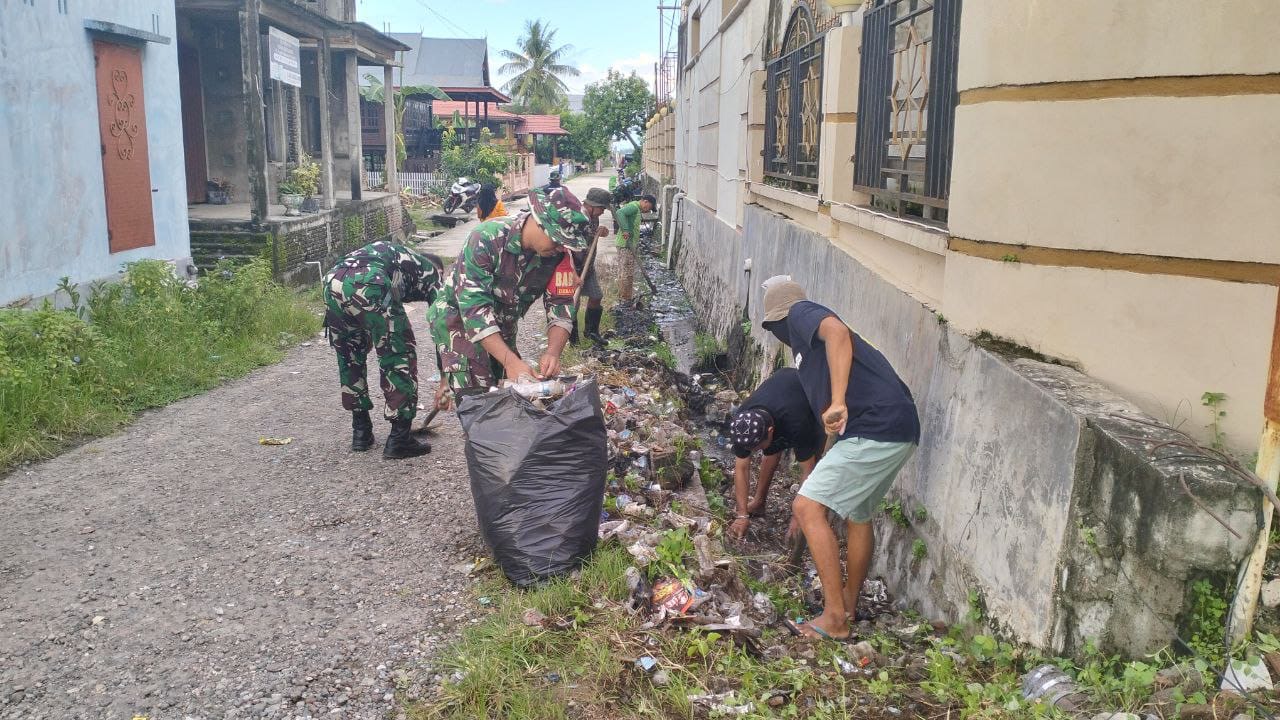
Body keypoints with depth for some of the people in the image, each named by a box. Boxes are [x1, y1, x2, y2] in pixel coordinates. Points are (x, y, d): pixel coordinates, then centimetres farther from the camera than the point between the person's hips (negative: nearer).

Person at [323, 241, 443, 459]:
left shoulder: (399, 255, 42)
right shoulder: (429, 269, 26)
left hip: (333, 280, 7)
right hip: (367, 286, -7)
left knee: (349, 357, 23)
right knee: (400, 355, 7)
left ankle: (361, 432, 31)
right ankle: (400, 439, 11)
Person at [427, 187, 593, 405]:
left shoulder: (556, 254, -14)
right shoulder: (487, 239, -30)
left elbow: (561, 305, -10)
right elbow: (474, 307, -34)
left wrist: (553, 352, -29)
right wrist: (510, 360, -42)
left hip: (503, 326, 6)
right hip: (458, 318, -5)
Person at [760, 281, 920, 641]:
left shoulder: (801, 314, 2)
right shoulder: (810, 345, 28)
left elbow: (838, 332, -23)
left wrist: (838, 402, -28)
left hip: (876, 429, -10)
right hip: (900, 430, 10)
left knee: (807, 507, -8)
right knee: (858, 514, 26)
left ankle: (835, 617, -3)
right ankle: (849, 602, 41)